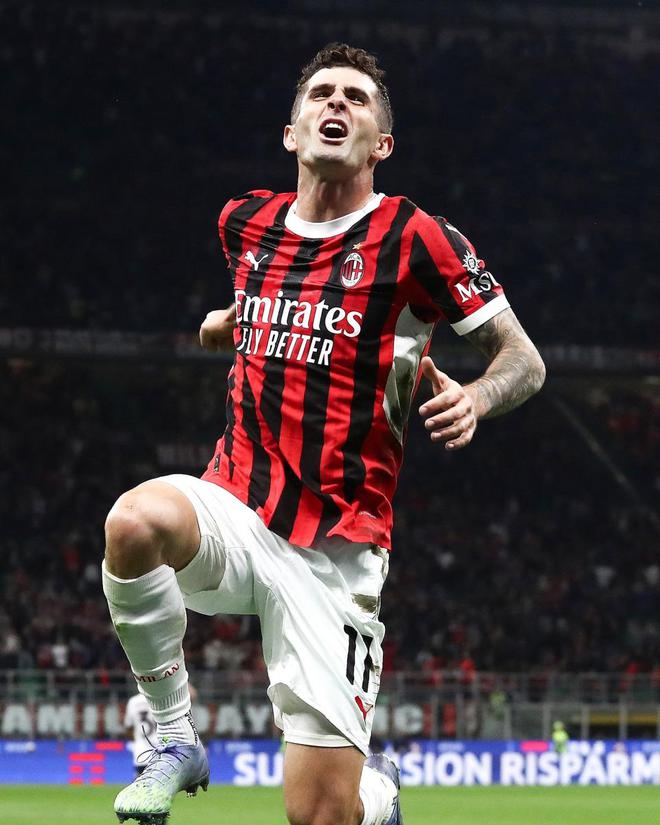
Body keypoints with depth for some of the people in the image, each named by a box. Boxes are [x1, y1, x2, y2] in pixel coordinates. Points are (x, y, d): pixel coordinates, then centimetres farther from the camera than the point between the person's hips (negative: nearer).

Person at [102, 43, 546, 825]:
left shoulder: (415, 238, -4)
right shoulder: (245, 223, 11)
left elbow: (522, 357, 0)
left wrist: (473, 398, -18)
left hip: (336, 548, -3)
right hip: (234, 510, 3)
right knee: (137, 519, -35)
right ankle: (173, 740, -14)